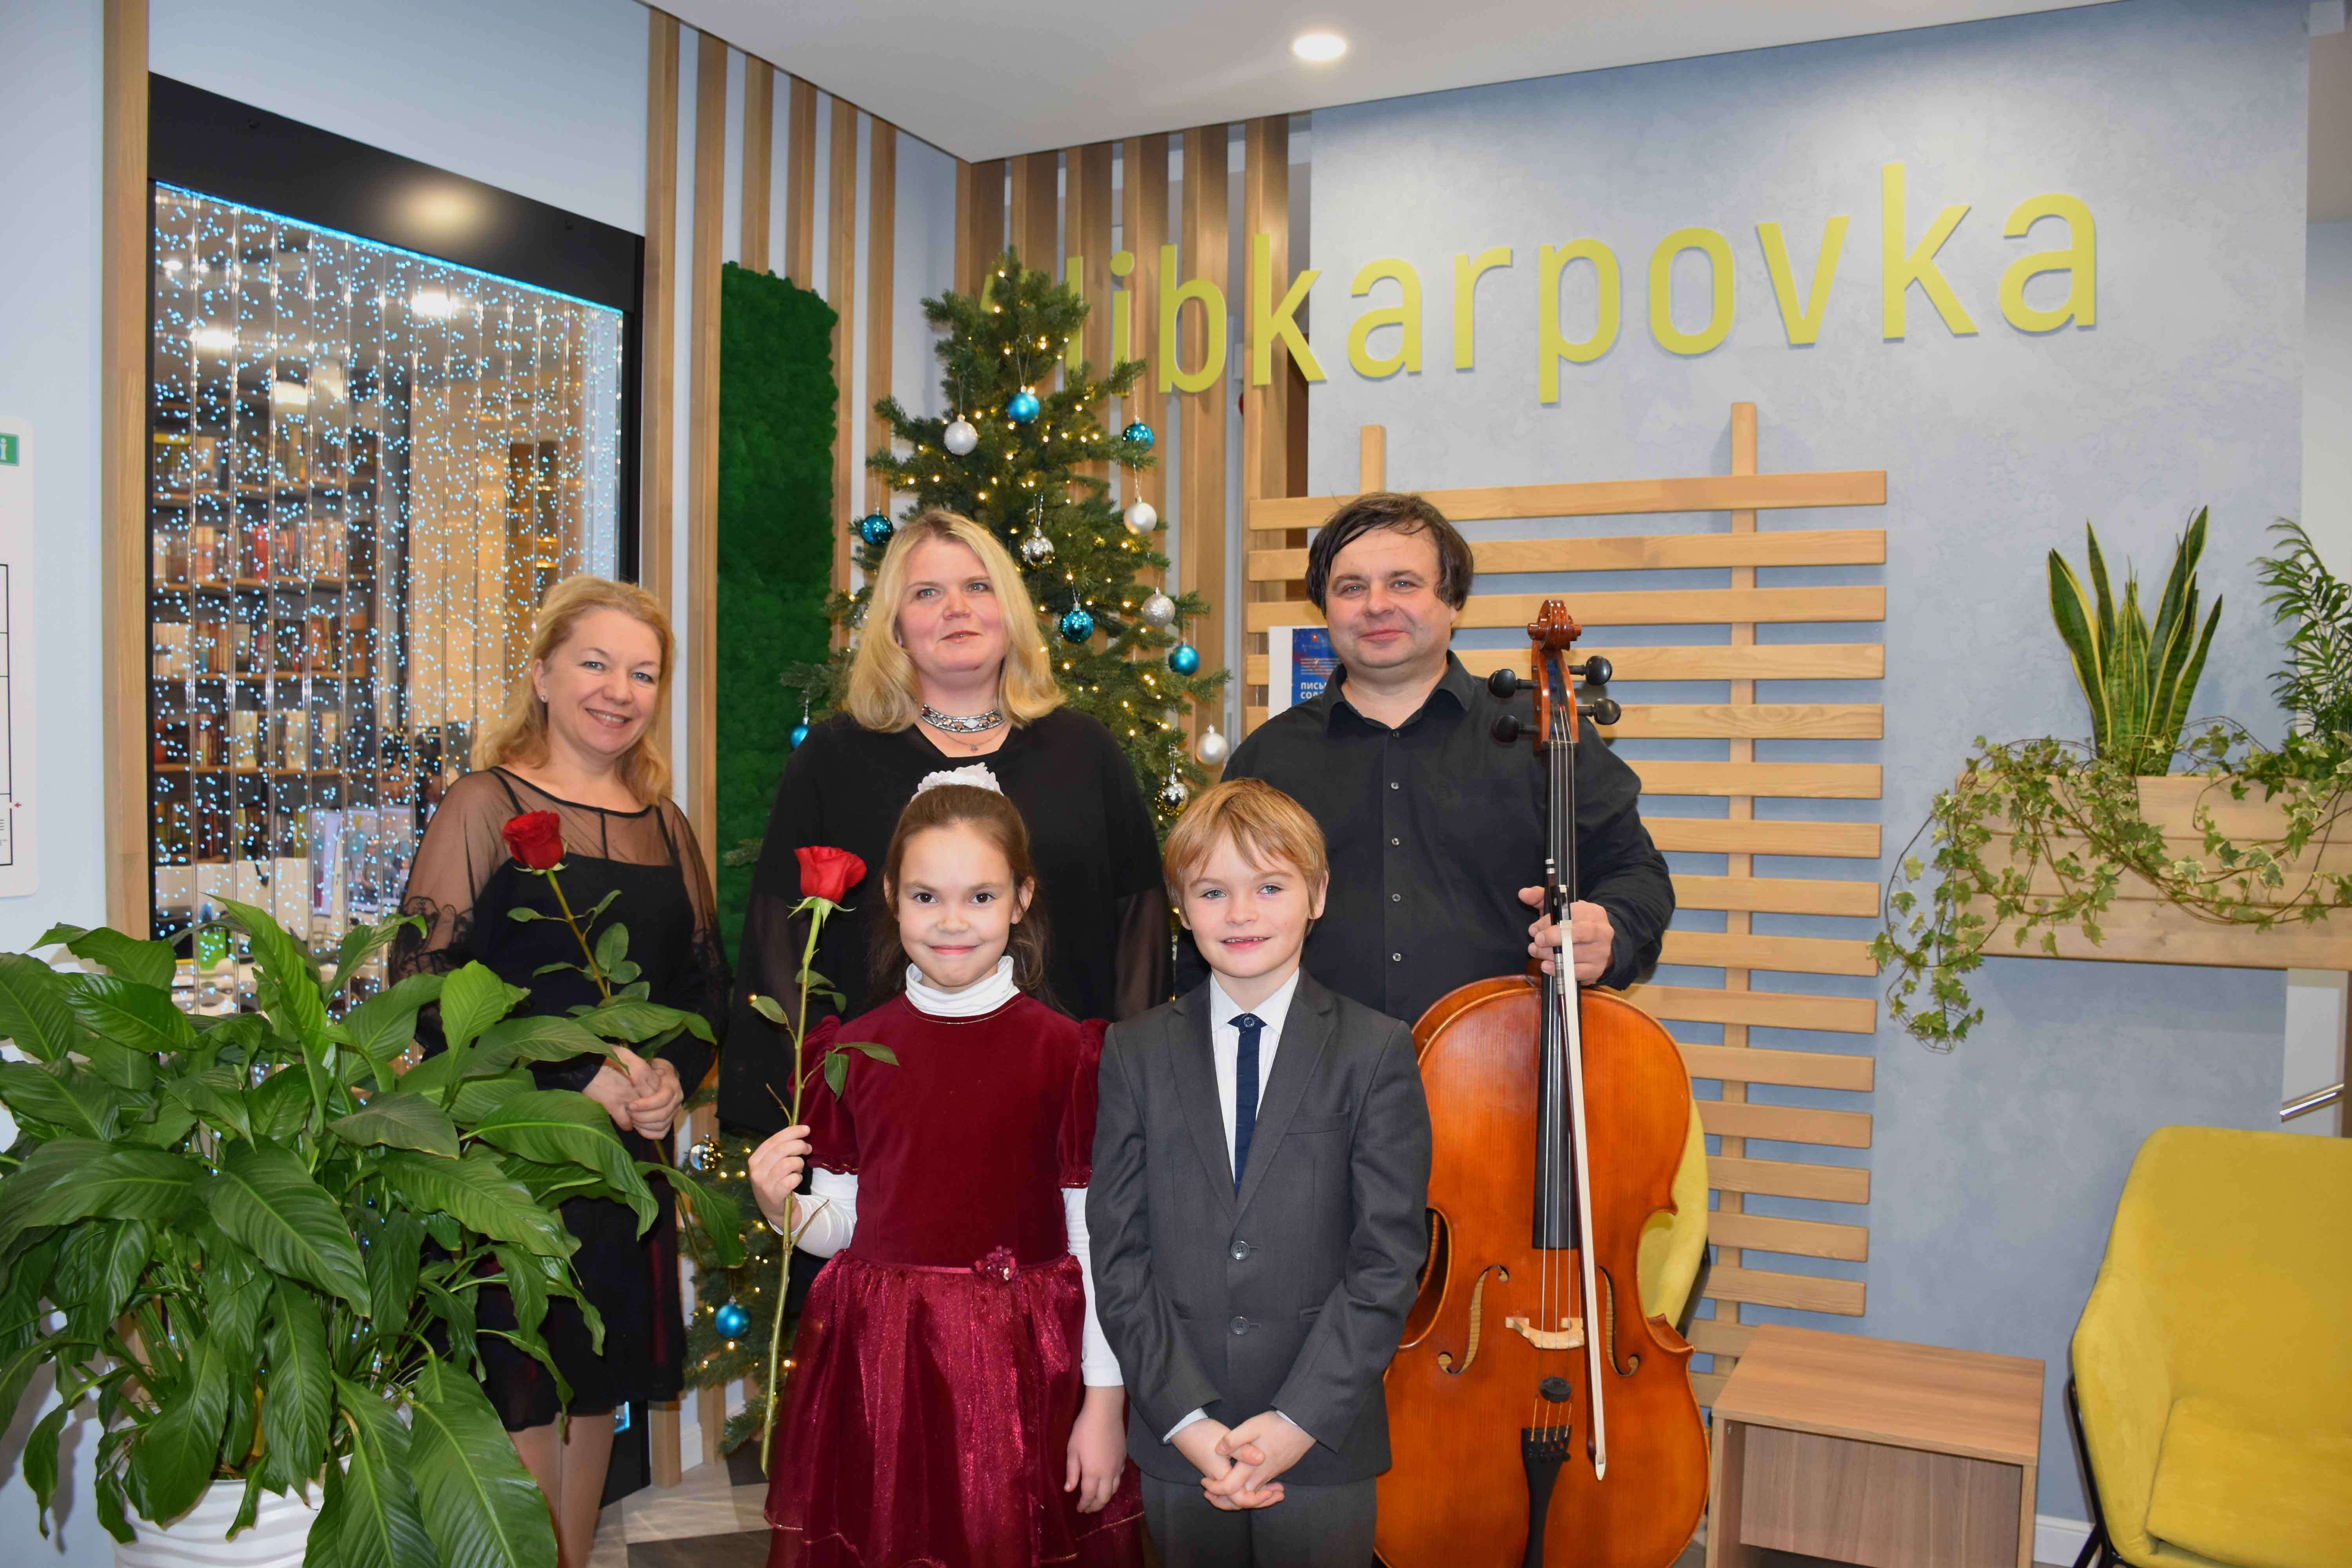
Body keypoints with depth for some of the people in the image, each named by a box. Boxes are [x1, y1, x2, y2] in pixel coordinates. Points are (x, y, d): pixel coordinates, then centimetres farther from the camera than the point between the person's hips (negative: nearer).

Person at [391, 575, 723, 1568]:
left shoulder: (663, 825, 12)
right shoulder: (485, 806, -6)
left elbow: (702, 983, 15)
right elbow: (428, 987, -13)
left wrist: (673, 1074, -5)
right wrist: (573, 1083, -18)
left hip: (632, 1151, 6)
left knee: (600, 1382, 14)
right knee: (523, 1393, -1)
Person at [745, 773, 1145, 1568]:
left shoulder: (1066, 1053, -5)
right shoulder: (855, 1050, 3)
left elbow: (1097, 1239, -3)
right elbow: (839, 1222, 10)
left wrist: (1105, 1404, -4)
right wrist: (781, 1207, -11)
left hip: (1022, 1370, -2)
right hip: (874, 1367, 2)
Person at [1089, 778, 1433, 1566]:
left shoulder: (1378, 1050, -5)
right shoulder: (1137, 1050, 1)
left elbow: (1388, 1258, -8)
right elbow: (1117, 1249, -2)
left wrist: (1301, 1419, -14)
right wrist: (1186, 1416, -10)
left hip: (1323, 1444, -1)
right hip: (1177, 1443, 2)